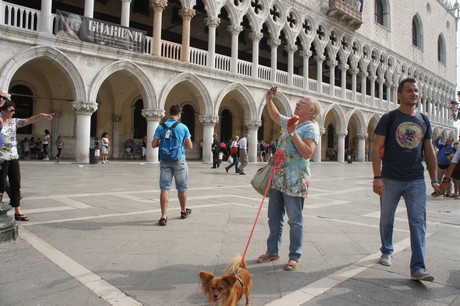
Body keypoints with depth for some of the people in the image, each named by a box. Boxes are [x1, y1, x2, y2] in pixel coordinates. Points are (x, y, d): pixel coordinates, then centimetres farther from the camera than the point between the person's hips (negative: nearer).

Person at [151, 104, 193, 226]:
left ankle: (164, 216, -4)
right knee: (181, 188, 15)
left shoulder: (161, 127, -1)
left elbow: (154, 145, -3)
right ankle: (184, 211, 32)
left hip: (165, 160, 1)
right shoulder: (183, 127, -5)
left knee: (164, 188, 1)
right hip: (179, 160, -1)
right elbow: (190, 146, -4)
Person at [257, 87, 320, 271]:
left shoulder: (311, 127, -8)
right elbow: (275, 116, 35)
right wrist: (269, 99, 23)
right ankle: (272, 251, 27)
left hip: (295, 182, -8)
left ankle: (295, 256, 16)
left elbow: (307, 153, -21)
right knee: (274, 217, 14)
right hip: (278, 179, 8)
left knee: (295, 221, 2)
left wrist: (293, 133, -19)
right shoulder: (289, 122, 15)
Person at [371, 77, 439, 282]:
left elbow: (429, 152, 13)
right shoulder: (389, 118, -3)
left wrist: (434, 179, 9)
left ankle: (418, 267, 2)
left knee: (418, 221, -2)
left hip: (416, 180, 3)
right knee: (387, 218, 11)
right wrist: (377, 177, -15)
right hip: (390, 180, -2)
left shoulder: (424, 121, 9)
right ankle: (387, 251, 33)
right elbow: (376, 148, -8)